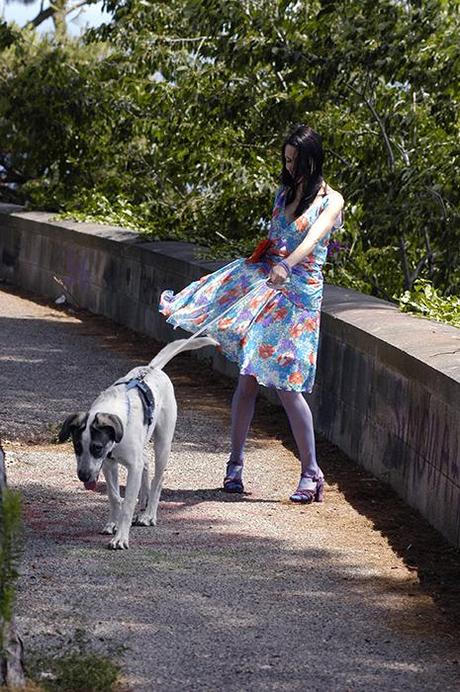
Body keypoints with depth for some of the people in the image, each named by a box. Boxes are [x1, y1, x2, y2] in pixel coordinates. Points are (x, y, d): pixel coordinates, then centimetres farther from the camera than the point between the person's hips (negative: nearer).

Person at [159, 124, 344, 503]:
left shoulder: (331, 200, -5)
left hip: (299, 294, -5)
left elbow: (313, 238, -24)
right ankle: (236, 464, 8)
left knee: (285, 384, -11)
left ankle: (311, 472, -2)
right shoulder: (284, 193, 14)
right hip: (263, 283, 5)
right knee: (248, 379, 1)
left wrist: (286, 265, -38)